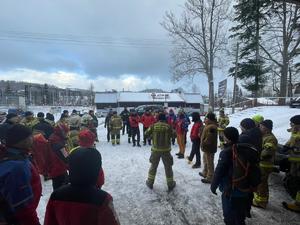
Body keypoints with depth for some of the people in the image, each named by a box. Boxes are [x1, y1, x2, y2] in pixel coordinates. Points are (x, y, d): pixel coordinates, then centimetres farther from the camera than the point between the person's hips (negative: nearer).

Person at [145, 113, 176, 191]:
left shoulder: (153, 126, -7)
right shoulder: (168, 126, -10)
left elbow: (146, 134, 2)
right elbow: (174, 135, 1)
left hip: (155, 150, 1)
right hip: (166, 150, -1)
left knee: (153, 166, 18)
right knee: (168, 167, 14)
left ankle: (150, 182, 30)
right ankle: (170, 184, 27)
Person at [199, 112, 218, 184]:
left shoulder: (211, 127, -27)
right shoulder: (209, 125, 9)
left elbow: (208, 139, -29)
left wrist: (203, 144, -18)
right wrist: (203, 144, 14)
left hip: (209, 148, -11)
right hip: (207, 147, 11)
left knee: (209, 163, 3)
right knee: (206, 161, 25)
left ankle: (210, 178, 16)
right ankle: (205, 173, 42)